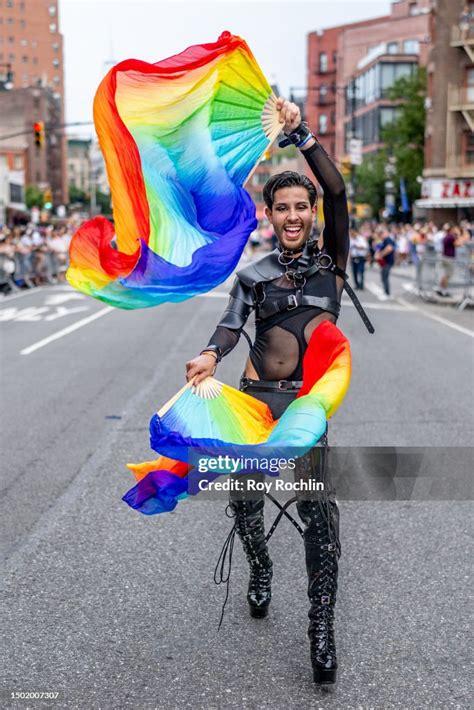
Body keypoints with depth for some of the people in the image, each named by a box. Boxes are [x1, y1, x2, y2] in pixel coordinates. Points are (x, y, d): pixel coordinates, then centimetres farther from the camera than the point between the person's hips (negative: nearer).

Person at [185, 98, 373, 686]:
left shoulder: (331, 261, 8)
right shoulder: (253, 274, 11)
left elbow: (337, 193, -5)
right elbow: (231, 323, -5)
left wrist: (299, 133, -10)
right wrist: (211, 355, -27)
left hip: (305, 403, -2)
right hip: (253, 399, 2)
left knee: (317, 505, -17)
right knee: (243, 501, 8)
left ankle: (322, 622, -9)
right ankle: (260, 567, 39)